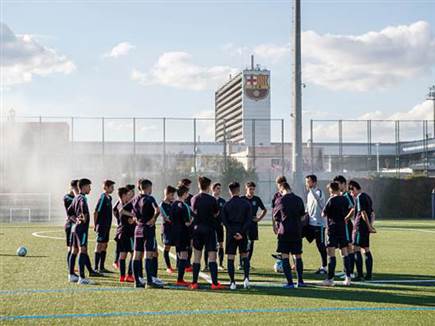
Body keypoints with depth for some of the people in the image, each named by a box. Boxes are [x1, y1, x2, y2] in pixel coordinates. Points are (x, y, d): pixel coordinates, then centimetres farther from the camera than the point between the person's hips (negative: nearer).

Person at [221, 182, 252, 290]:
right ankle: (246, 278, 0)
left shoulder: (226, 205, 0)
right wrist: (242, 233, -10)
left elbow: (224, 221, -6)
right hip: (243, 233, 1)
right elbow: (249, 220, -6)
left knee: (230, 258, 3)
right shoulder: (246, 204, 1)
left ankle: (232, 282, 0)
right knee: (245, 256, 15)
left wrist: (233, 233, -8)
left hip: (231, 233, -1)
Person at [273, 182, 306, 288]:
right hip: (297, 232, 4)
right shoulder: (299, 200, 4)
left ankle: (290, 282, -5)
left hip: (284, 232, -3)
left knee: (285, 257, 0)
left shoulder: (280, 200, -5)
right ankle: (300, 281, 15)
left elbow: (275, 216, 8)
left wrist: (276, 226, 27)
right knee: (298, 257, 14)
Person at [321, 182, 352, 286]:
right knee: (345, 253, 11)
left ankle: (330, 278, -8)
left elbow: (323, 214, -5)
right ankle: (348, 277, 11)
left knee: (331, 253, -6)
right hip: (343, 228, 6)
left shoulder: (331, 200, -12)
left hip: (333, 228, -6)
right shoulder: (345, 200, 6)